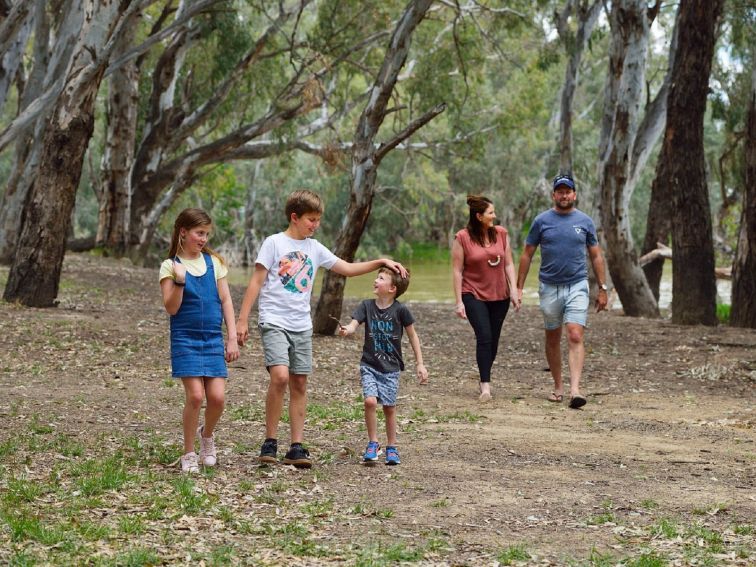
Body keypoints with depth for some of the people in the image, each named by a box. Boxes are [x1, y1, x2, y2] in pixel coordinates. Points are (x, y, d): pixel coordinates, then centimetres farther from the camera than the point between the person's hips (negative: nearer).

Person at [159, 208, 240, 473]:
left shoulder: (214, 262, 8)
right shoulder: (170, 266, -2)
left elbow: (225, 301, 9)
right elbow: (171, 308, -7)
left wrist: (232, 338, 4)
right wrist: (179, 281, -22)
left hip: (213, 339, 3)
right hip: (185, 339, -3)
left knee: (217, 397, -6)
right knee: (195, 395, -13)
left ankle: (207, 434, 25)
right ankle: (188, 454, 3)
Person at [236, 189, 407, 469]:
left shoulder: (314, 248, 12)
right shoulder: (274, 243, -3)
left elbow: (347, 268, 18)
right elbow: (256, 281, -4)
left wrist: (381, 262, 8)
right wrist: (242, 319, -7)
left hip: (302, 326, 6)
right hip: (274, 322, -6)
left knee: (299, 384, 4)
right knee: (280, 376, -21)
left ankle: (296, 448, 8)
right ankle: (270, 442, -9)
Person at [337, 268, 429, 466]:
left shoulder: (400, 310, -9)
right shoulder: (366, 306, -3)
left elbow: (412, 336, 1)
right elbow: (353, 324, -14)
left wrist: (420, 364, 2)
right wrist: (346, 330, -39)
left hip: (391, 367, -1)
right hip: (369, 365, 1)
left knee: (389, 407, 3)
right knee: (370, 401, -16)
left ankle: (391, 448, 22)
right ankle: (373, 444, 2)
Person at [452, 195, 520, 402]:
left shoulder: (501, 234, 3)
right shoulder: (462, 238, -8)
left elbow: (508, 264, 7)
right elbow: (457, 270, -6)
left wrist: (513, 291, -1)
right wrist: (459, 301, -10)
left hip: (499, 296, 4)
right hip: (474, 295, -4)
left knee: (493, 340, 8)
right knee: (484, 337, -15)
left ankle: (483, 381, 23)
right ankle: (486, 385, -15)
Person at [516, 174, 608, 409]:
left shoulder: (585, 221, 4)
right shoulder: (542, 221, 2)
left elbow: (596, 256, 10)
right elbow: (527, 255, 6)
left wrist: (602, 288, 6)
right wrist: (519, 287, 1)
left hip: (577, 286, -1)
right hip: (549, 287, 1)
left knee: (575, 337, -14)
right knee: (553, 338, 11)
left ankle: (575, 390, -22)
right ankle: (558, 386, 25)